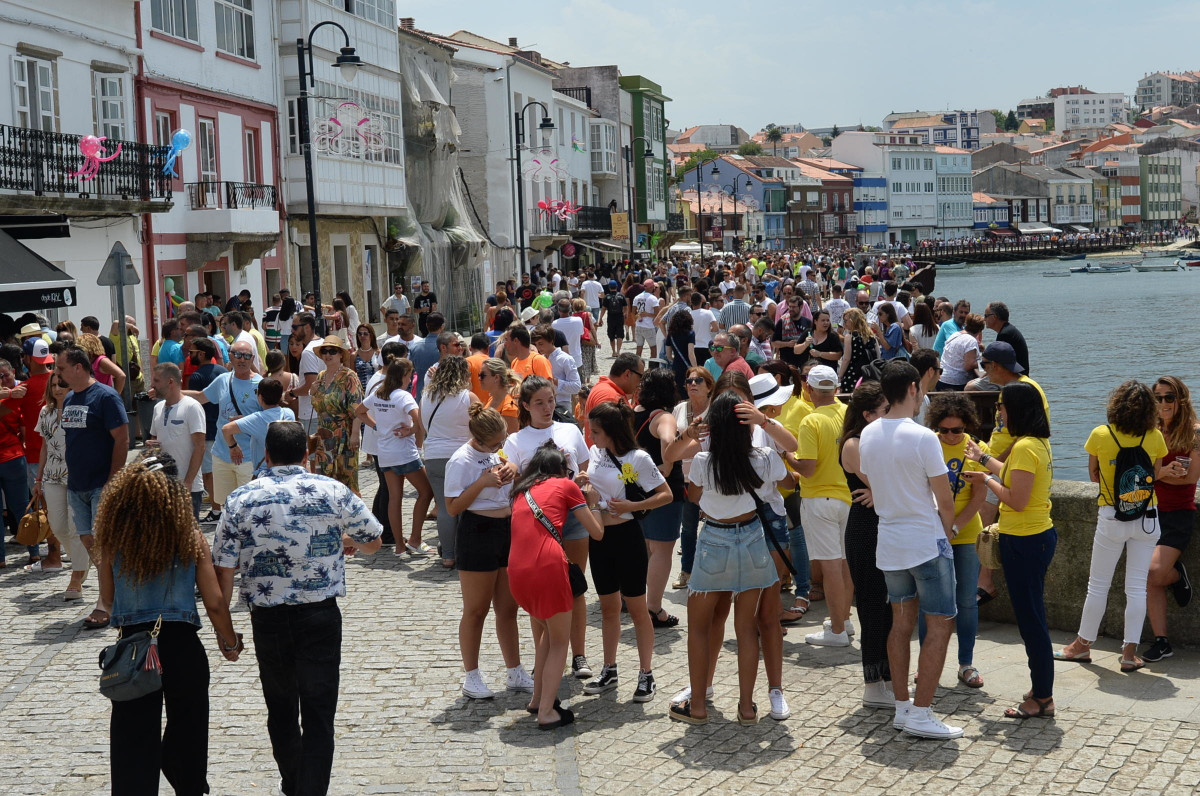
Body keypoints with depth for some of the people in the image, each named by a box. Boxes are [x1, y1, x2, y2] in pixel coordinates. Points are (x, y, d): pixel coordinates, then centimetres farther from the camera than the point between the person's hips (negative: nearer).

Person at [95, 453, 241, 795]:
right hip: (182, 647, 0)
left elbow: (107, 597, 1)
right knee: (187, 731, 20)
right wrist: (229, 642, 10)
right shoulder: (190, 538, -10)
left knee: (135, 740, 10)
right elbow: (214, 603, -6)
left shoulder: (113, 539, -10)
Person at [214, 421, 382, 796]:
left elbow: (223, 571, -5)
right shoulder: (333, 492, -4)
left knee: (281, 709, 20)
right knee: (319, 715, 3)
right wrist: (347, 542, 30)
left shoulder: (240, 500, -4)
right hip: (321, 616, -2)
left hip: (268, 620, 2)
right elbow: (373, 542, 9)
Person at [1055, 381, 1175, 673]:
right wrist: (1167, 469, 16)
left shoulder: (1100, 435, -7)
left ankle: (1082, 645, 21)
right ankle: (1130, 653, 6)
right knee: (1136, 587, 5)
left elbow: (1093, 475, 5)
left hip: (1111, 518, -1)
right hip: (1147, 518, 1)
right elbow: (1155, 475, -1)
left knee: (1098, 585, 10)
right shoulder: (1155, 437, -5)